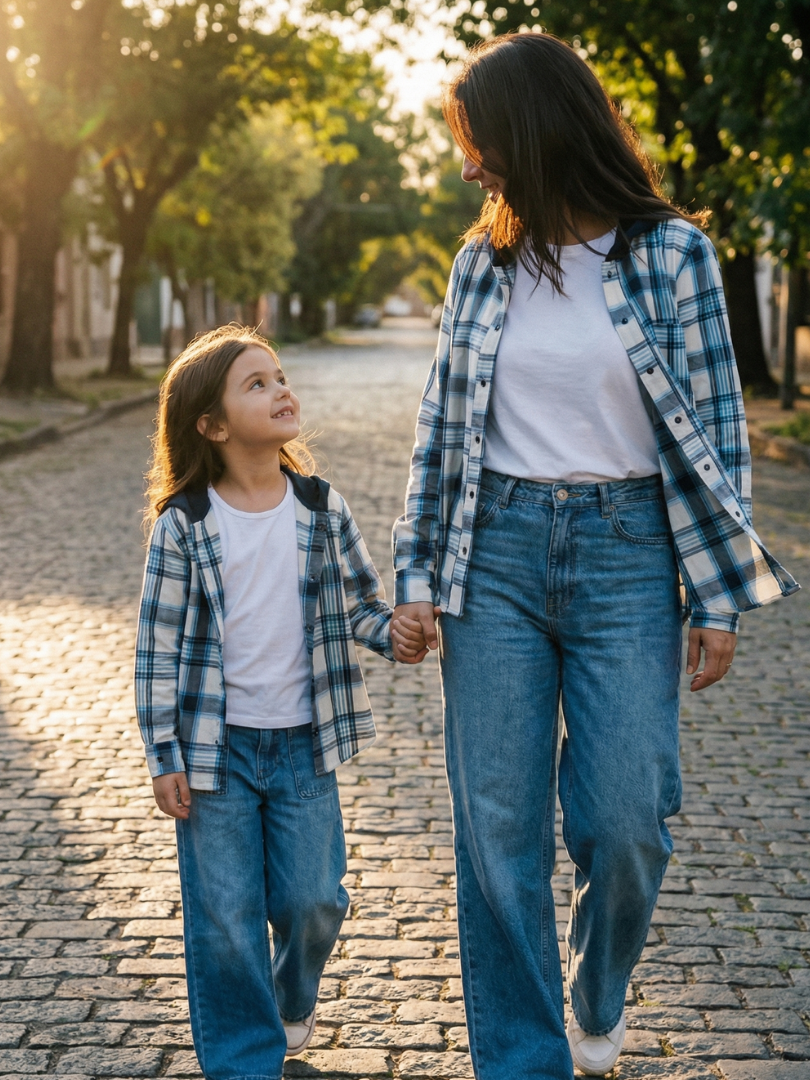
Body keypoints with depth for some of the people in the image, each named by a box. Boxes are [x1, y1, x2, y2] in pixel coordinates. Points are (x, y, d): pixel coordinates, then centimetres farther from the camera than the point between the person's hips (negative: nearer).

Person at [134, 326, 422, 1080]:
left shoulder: (322, 509, 0)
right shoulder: (184, 525, -8)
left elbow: (361, 603, 8)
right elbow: (159, 645, -5)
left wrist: (395, 634, -16)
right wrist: (165, 756, -7)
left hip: (304, 741, 2)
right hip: (216, 746, -2)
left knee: (312, 898, 7)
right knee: (225, 913, 2)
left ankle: (293, 1002, 39)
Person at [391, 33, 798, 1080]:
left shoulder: (670, 253, -2)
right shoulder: (484, 262, 8)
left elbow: (714, 430, -1)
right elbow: (443, 424, 10)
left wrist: (717, 599, -2)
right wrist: (418, 576, 5)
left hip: (625, 554, -2)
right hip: (497, 553, 3)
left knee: (624, 823, -3)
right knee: (498, 828, 1)